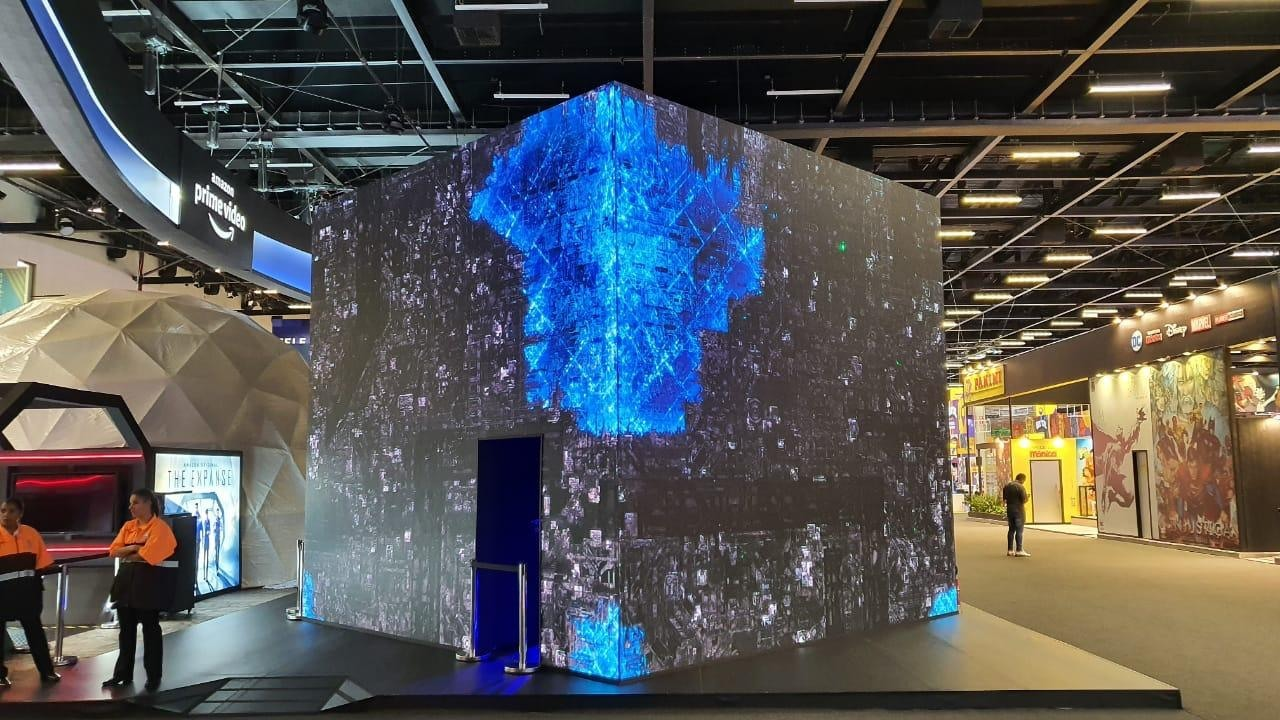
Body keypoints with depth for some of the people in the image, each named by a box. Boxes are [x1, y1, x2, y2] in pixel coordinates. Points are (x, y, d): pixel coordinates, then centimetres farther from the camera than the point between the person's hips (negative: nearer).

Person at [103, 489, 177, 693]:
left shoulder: (160, 527, -11)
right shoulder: (128, 526, 11)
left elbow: (147, 556, -19)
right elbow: (114, 550, 4)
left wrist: (127, 556, -3)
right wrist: (133, 548, -12)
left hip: (148, 581, -7)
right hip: (126, 580, 7)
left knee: (150, 629, 2)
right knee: (126, 629, 12)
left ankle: (153, 677, 11)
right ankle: (123, 674, 23)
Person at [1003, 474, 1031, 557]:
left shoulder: (1007, 486, 8)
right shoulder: (1020, 487, -15)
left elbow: (1004, 498, 14)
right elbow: (1024, 499, -17)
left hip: (1009, 510, 7)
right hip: (1019, 510, -7)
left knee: (1011, 529, 13)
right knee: (1019, 530, -4)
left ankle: (1010, 550, 15)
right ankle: (1019, 550, -5)